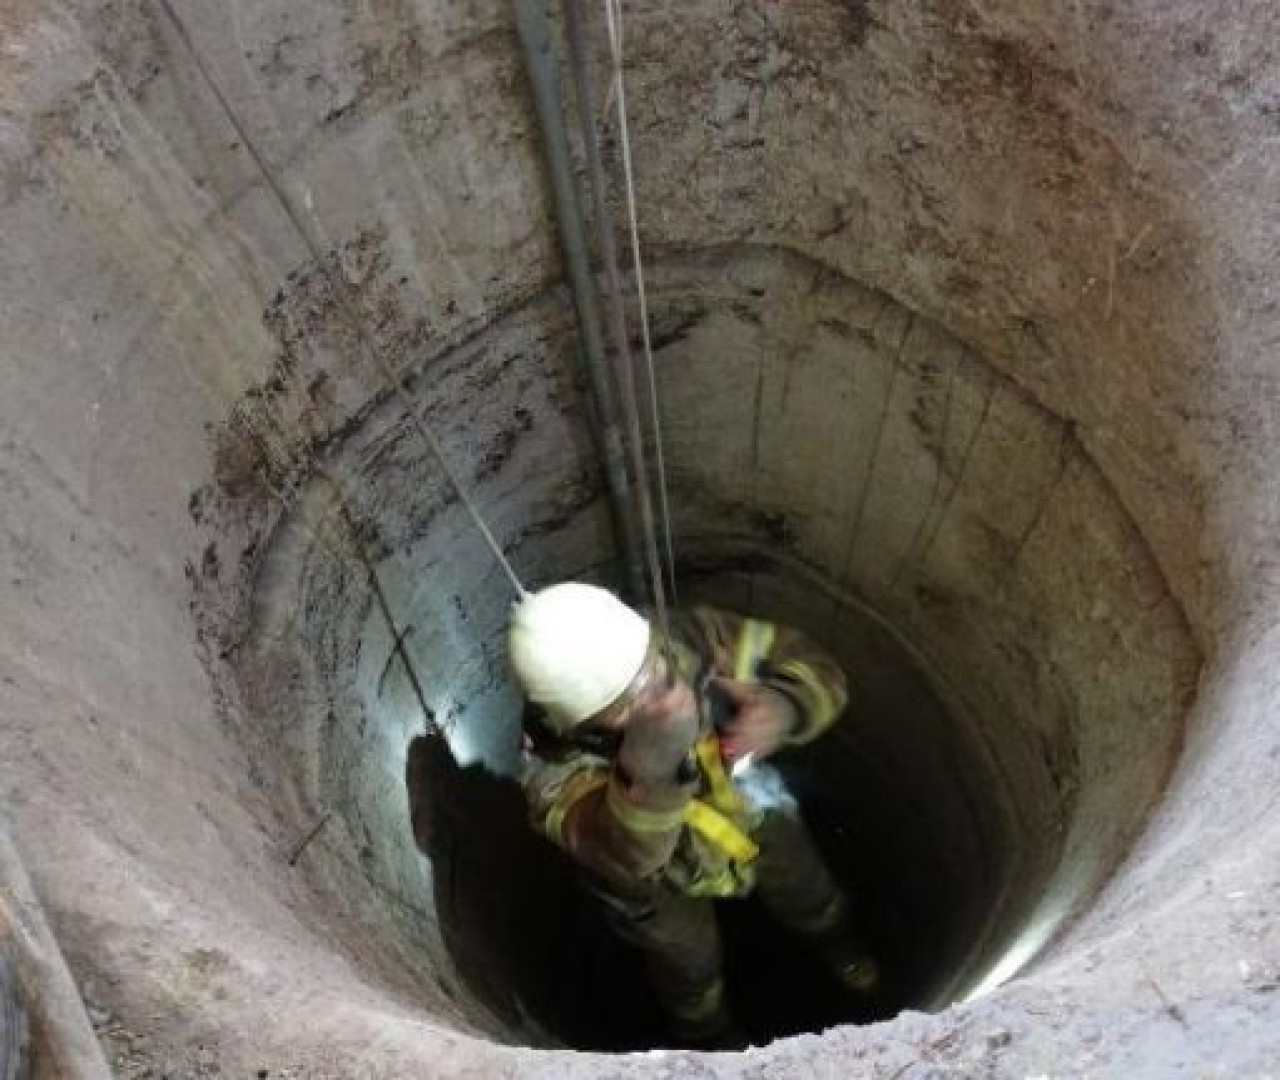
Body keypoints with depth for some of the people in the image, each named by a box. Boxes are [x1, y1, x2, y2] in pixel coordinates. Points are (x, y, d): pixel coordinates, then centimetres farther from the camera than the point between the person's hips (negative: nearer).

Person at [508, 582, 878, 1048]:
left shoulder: (692, 639, -38)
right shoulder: (557, 764, -43)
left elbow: (811, 664, -27)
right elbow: (624, 857, -56)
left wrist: (784, 707, -50)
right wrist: (648, 770, -76)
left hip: (753, 813, 2)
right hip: (658, 881, -2)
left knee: (808, 896, 30)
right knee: (690, 963, 27)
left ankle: (836, 941, 67)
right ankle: (711, 1037, 62)